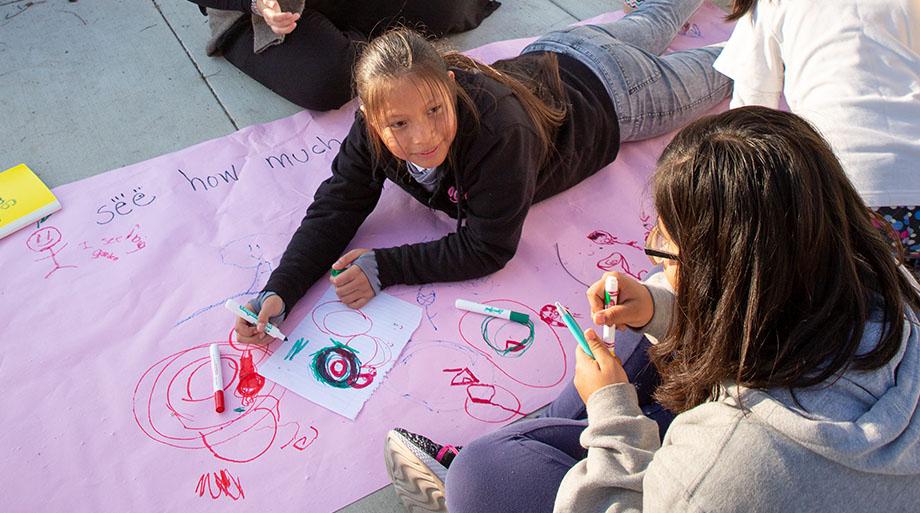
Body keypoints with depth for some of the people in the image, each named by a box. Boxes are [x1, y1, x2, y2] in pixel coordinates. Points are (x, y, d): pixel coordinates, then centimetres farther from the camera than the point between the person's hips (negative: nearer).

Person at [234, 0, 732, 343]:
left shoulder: (498, 130, -51)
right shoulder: (375, 127, -34)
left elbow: (488, 248, -43)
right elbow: (335, 209, -31)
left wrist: (384, 268, -48)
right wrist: (278, 291, -45)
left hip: (605, 91, -4)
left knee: (721, 73, 27)